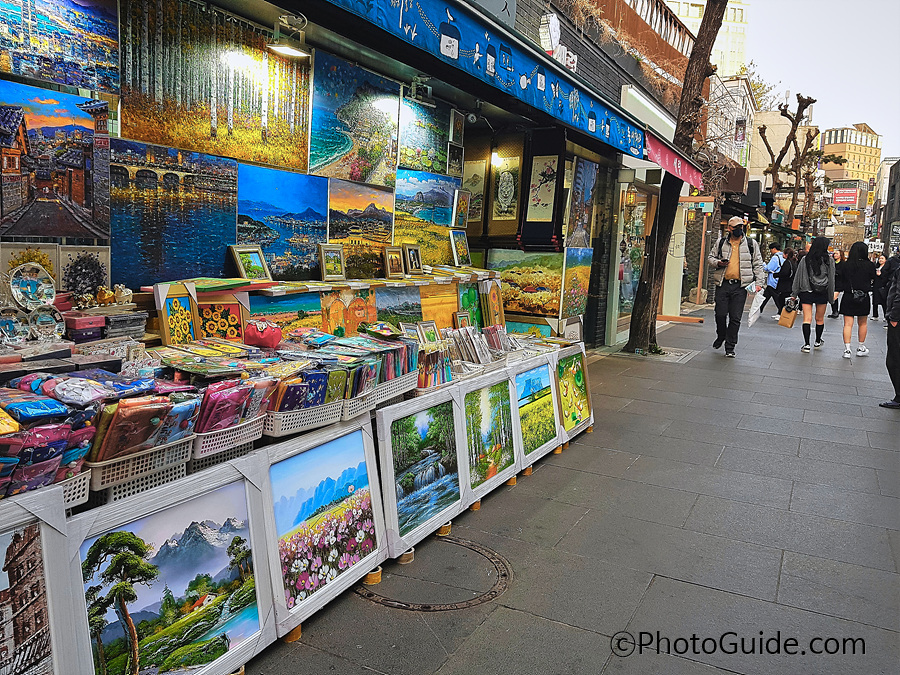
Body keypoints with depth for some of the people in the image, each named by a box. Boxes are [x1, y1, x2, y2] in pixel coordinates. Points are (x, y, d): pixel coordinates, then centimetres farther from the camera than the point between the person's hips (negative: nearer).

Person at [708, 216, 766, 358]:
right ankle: (720, 337, 29)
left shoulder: (751, 244, 8)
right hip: (723, 284, 1)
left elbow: (758, 264, 9)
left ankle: (730, 347, 6)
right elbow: (711, 258, 17)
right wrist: (718, 263, -6)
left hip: (740, 286, -1)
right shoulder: (721, 242, 10)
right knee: (720, 314, 0)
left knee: (735, 318, -2)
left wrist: (759, 282, 0)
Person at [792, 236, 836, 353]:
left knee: (807, 319, -1)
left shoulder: (805, 259, -4)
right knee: (820, 319, 15)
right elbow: (831, 278, 1)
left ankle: (806, 345, -6)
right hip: (822, 293, 1)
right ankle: (818, 341, 31)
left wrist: (794, 294, 6)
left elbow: (798, 277, 0)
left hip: (806, 292, -1)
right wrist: (831, 295, 9)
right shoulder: (829, 260, -3)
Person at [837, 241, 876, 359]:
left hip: (848, 297, 0)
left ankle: (847, 349, -5)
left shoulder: (845, 265, -7)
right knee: (862, 323, 16)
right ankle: (861, 348, 26)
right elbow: (873, 279, 2)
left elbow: (839, 280, -4)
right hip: (864, 297, 0)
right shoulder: (870, 265, -8)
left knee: (848, 324, 2)